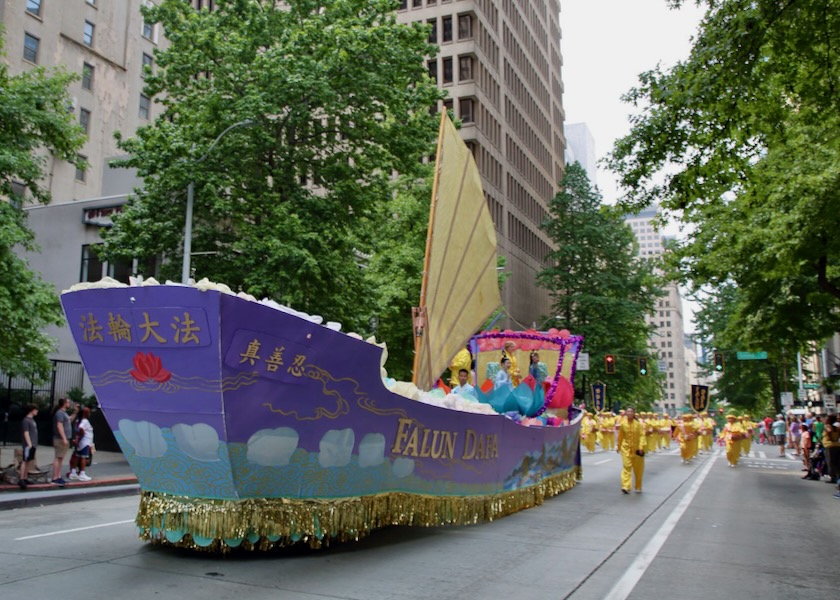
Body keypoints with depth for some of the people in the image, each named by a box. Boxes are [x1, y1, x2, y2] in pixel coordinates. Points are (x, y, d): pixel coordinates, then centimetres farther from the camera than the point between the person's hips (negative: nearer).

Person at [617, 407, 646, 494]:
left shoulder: (638, 424, -10)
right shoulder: (623, 424, -3)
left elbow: (642, 435, -13)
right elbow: (620, 436, 7)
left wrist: (641, 447, -22)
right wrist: (618, 447, 14)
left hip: (637, 449, 0)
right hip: (626, 448, 0)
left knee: (638, 469, 11)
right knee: (626, 466, -10)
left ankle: (638, 487, 28)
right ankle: (625, 487, -14)